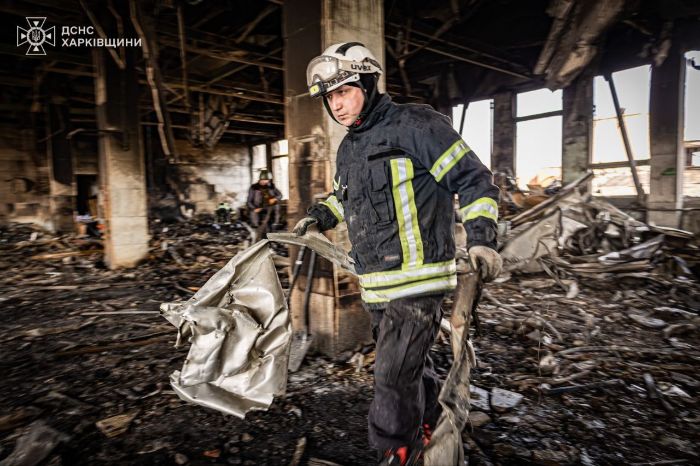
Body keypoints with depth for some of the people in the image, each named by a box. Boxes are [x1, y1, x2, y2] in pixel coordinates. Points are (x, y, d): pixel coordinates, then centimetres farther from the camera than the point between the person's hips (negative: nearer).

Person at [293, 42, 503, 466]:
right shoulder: (348, 149, 14)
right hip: (375, 285, 8)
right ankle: (432, 425, 47)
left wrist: (481, 237, -19)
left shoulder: (415, 125, -10)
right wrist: (319, 216, 15)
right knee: (411, 365, 22)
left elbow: (474, 179, -10)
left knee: (394, 375, -5)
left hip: (417, 281, -8)